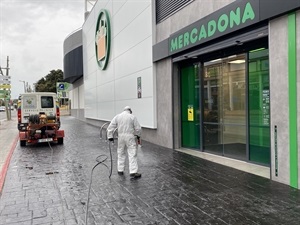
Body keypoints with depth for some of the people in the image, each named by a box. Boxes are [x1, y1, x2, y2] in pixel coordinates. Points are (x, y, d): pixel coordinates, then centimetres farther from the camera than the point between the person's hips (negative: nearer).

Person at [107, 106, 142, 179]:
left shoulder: (117, 116, 6)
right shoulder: (132, 117, -2)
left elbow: (110, 127, 3)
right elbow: (138, 128, -1)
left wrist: (110, 136, 8)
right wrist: (138, 135, 16)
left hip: (121, 137, 3)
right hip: (130, 137, -3)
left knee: (121, 153, 17)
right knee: (132, 154, -2)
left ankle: (120, 170, 25)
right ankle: (133, 173, -5)